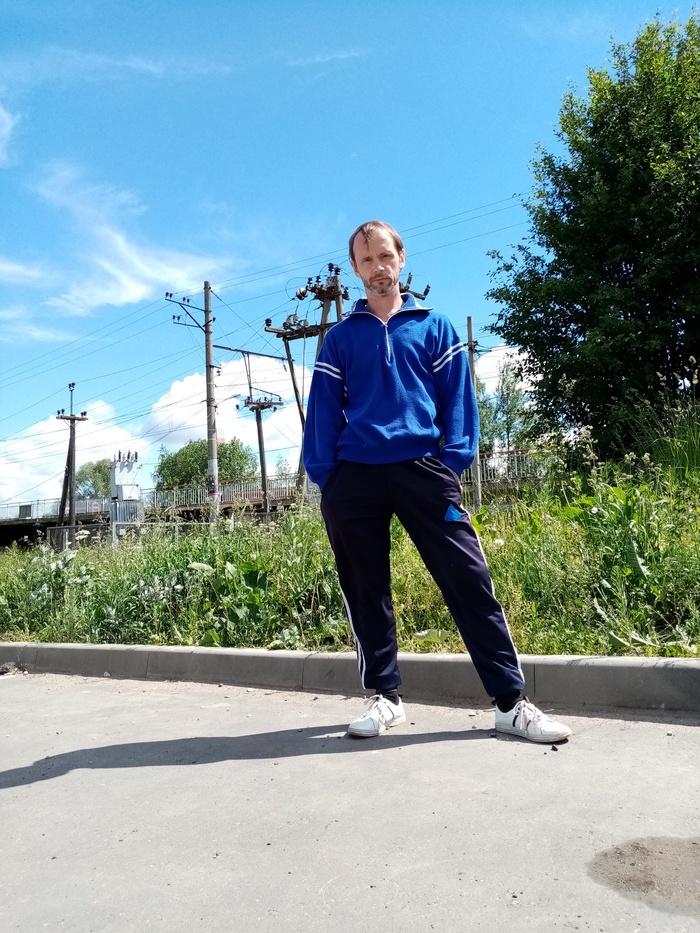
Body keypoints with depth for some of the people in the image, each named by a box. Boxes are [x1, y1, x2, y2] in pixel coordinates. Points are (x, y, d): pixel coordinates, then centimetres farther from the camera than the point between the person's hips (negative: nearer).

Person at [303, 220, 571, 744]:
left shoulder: (434, 327, 13)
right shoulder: (341, 338, 15)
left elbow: (457, 399, 7)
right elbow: (323, 411, 9)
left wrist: (453, 463, -5)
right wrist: (323, 477, 0)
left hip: (423, 472, -1)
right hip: (353, 479, 2)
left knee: (469, 581, -6)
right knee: (365, 592, 7)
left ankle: (512, 703, 4)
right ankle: (386, 697, 22)